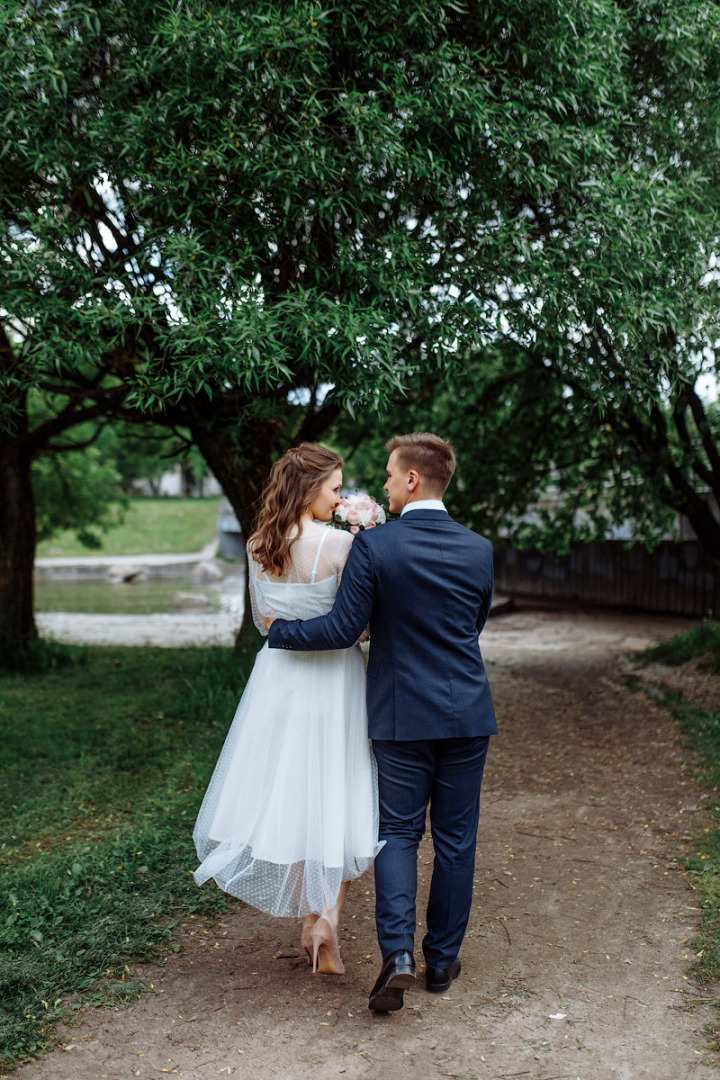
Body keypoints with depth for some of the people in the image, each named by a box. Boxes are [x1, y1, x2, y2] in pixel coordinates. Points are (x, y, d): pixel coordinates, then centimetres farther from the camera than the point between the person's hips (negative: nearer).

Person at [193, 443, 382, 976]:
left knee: (291, 795, 13)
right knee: (337, 797, 9)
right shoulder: (340, 543, -16)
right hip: (334, 678, -5)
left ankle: (309, 920, 20)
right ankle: (328, 915, -1)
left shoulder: (258, 547, 1)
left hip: (280, 676, 5)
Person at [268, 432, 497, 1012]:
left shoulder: (373, 546, -12)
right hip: (467, 713, 2)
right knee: (456, 837, 12)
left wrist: (280, 630, 5)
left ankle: (398, 952, -5)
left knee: (398, 833, 9)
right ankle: (442, 959, 22)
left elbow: (343, 629, -11)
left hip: (402, 714, -2)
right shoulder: (478, 550, -2)